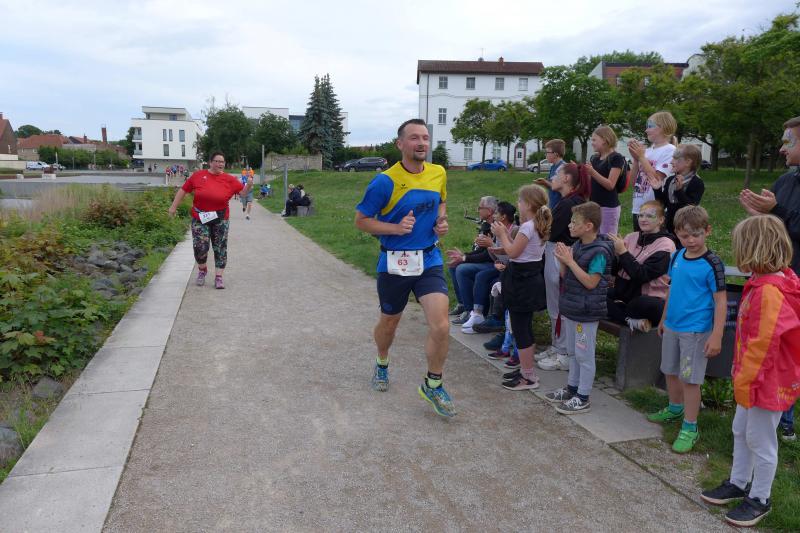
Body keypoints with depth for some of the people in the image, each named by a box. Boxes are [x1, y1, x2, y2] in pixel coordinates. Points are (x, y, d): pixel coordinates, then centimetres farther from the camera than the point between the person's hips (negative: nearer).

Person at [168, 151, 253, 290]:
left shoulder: (229, 179, -2)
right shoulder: (198, 175, -2)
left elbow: (243, 192, -3)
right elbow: (183, 190, 4)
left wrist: (249, 185, -25)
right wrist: (173, 206, 4)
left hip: (220, 219, 0)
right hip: (200, 218, 0)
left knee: (220, 248, 2)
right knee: (200, 247, -4)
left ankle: (218, 277, 10)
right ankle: (202, 270, 24)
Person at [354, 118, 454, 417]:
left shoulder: (439, 173, 1)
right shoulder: (385, 181, -14)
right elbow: (361, 221, -8)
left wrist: (442, 220, 1)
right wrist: (396, 228, -21)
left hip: (430, 260, 3)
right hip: (394, 263, -2)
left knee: (441, 327, -11)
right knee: (389, 322, 18)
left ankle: (433, 386, 12)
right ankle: (382, 365, 50)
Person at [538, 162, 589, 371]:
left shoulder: (569, 203, -17)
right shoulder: (568, 201, 14)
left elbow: (551, 232, -19)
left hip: (560, 258, -10)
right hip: (555, 254, 10)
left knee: (559, 308, -1)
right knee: (555, 306, 18)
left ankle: (563, 355, 9)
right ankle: (556, 348, 29)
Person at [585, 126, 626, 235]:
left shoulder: (616, 158, -7)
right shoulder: (594, 158, 14)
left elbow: (610, 185, -16)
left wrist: (592, 172, -26)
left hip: (608, 207, -8)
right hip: (594, 205, 8)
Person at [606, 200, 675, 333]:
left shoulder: (665, 245, -9)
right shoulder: (631, 237, 6)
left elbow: (641, 275, -20)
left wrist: (623, 252, -22)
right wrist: (615, 252, -14)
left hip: (651, 299, -6)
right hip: (624, 292, 6)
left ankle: (621, 312, -7)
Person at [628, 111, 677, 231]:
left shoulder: (670, 150, -7)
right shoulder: (647, 150, 10)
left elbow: (657, 179, -17)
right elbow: (634, 180, 10)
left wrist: (641, 157, -13)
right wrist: (635, 158, -2)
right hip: (637, 208, 7)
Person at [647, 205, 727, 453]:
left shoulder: (712, 264, -15)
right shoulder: (676, 257, 3)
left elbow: (721, 301, -15)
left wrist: (716, 336, -19)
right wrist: (664, 319, 21)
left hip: (696, 330, -7)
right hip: (672, 327, 7)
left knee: (690, 379, 0)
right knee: (670, 371, 20)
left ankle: (690, 428, 13)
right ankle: (675, 408, 42)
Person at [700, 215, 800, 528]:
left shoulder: (769, 291, -27)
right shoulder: (765, 282, 4)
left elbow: (763, 344, -27)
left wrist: (744, 380, -19)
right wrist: (742, 375, 18)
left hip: (769, 381, -10)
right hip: (756, 377, 10)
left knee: (760, 440, 6)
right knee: (741, 432, 20)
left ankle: (760, 499, 24)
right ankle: (738, 484, 36)